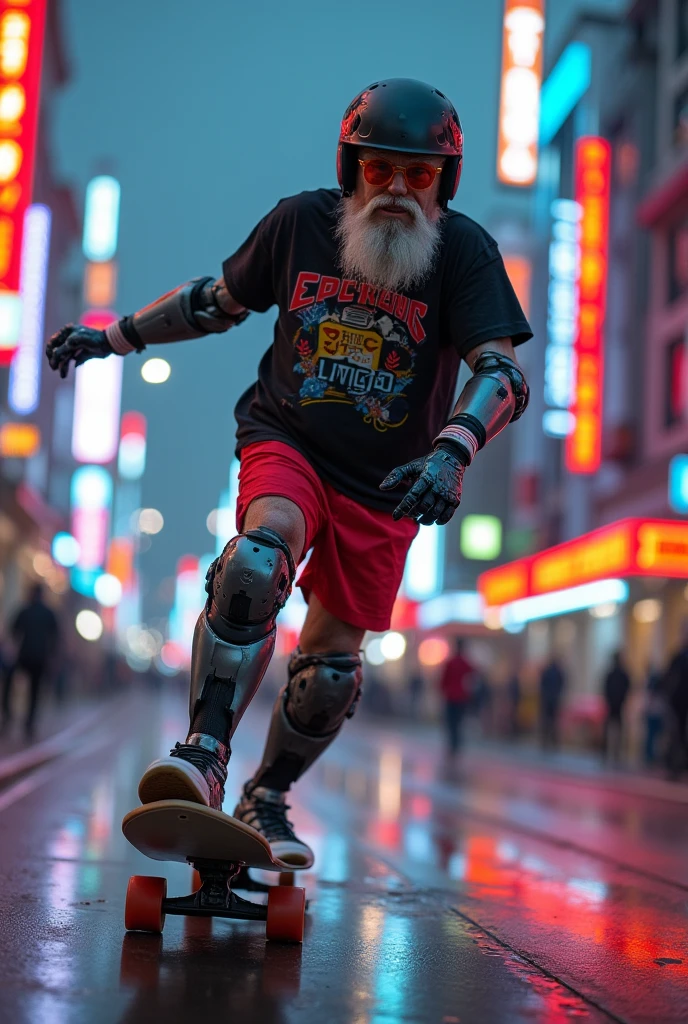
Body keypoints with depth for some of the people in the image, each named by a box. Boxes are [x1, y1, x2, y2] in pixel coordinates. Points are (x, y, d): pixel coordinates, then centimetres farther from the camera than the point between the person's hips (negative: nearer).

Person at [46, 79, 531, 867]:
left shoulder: (465, 251, -12)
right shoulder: (301, 221, -6)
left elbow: (501, 371, -21)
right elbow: (219, 300, 10)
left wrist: (451, 452, -39)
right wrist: (114, 336, 10)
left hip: (386, 483, 1)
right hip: (285, 442, 0)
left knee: (331, 665, 5)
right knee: (256, 561, -33)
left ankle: (265, 801, 29)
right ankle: (205, 751, -28)